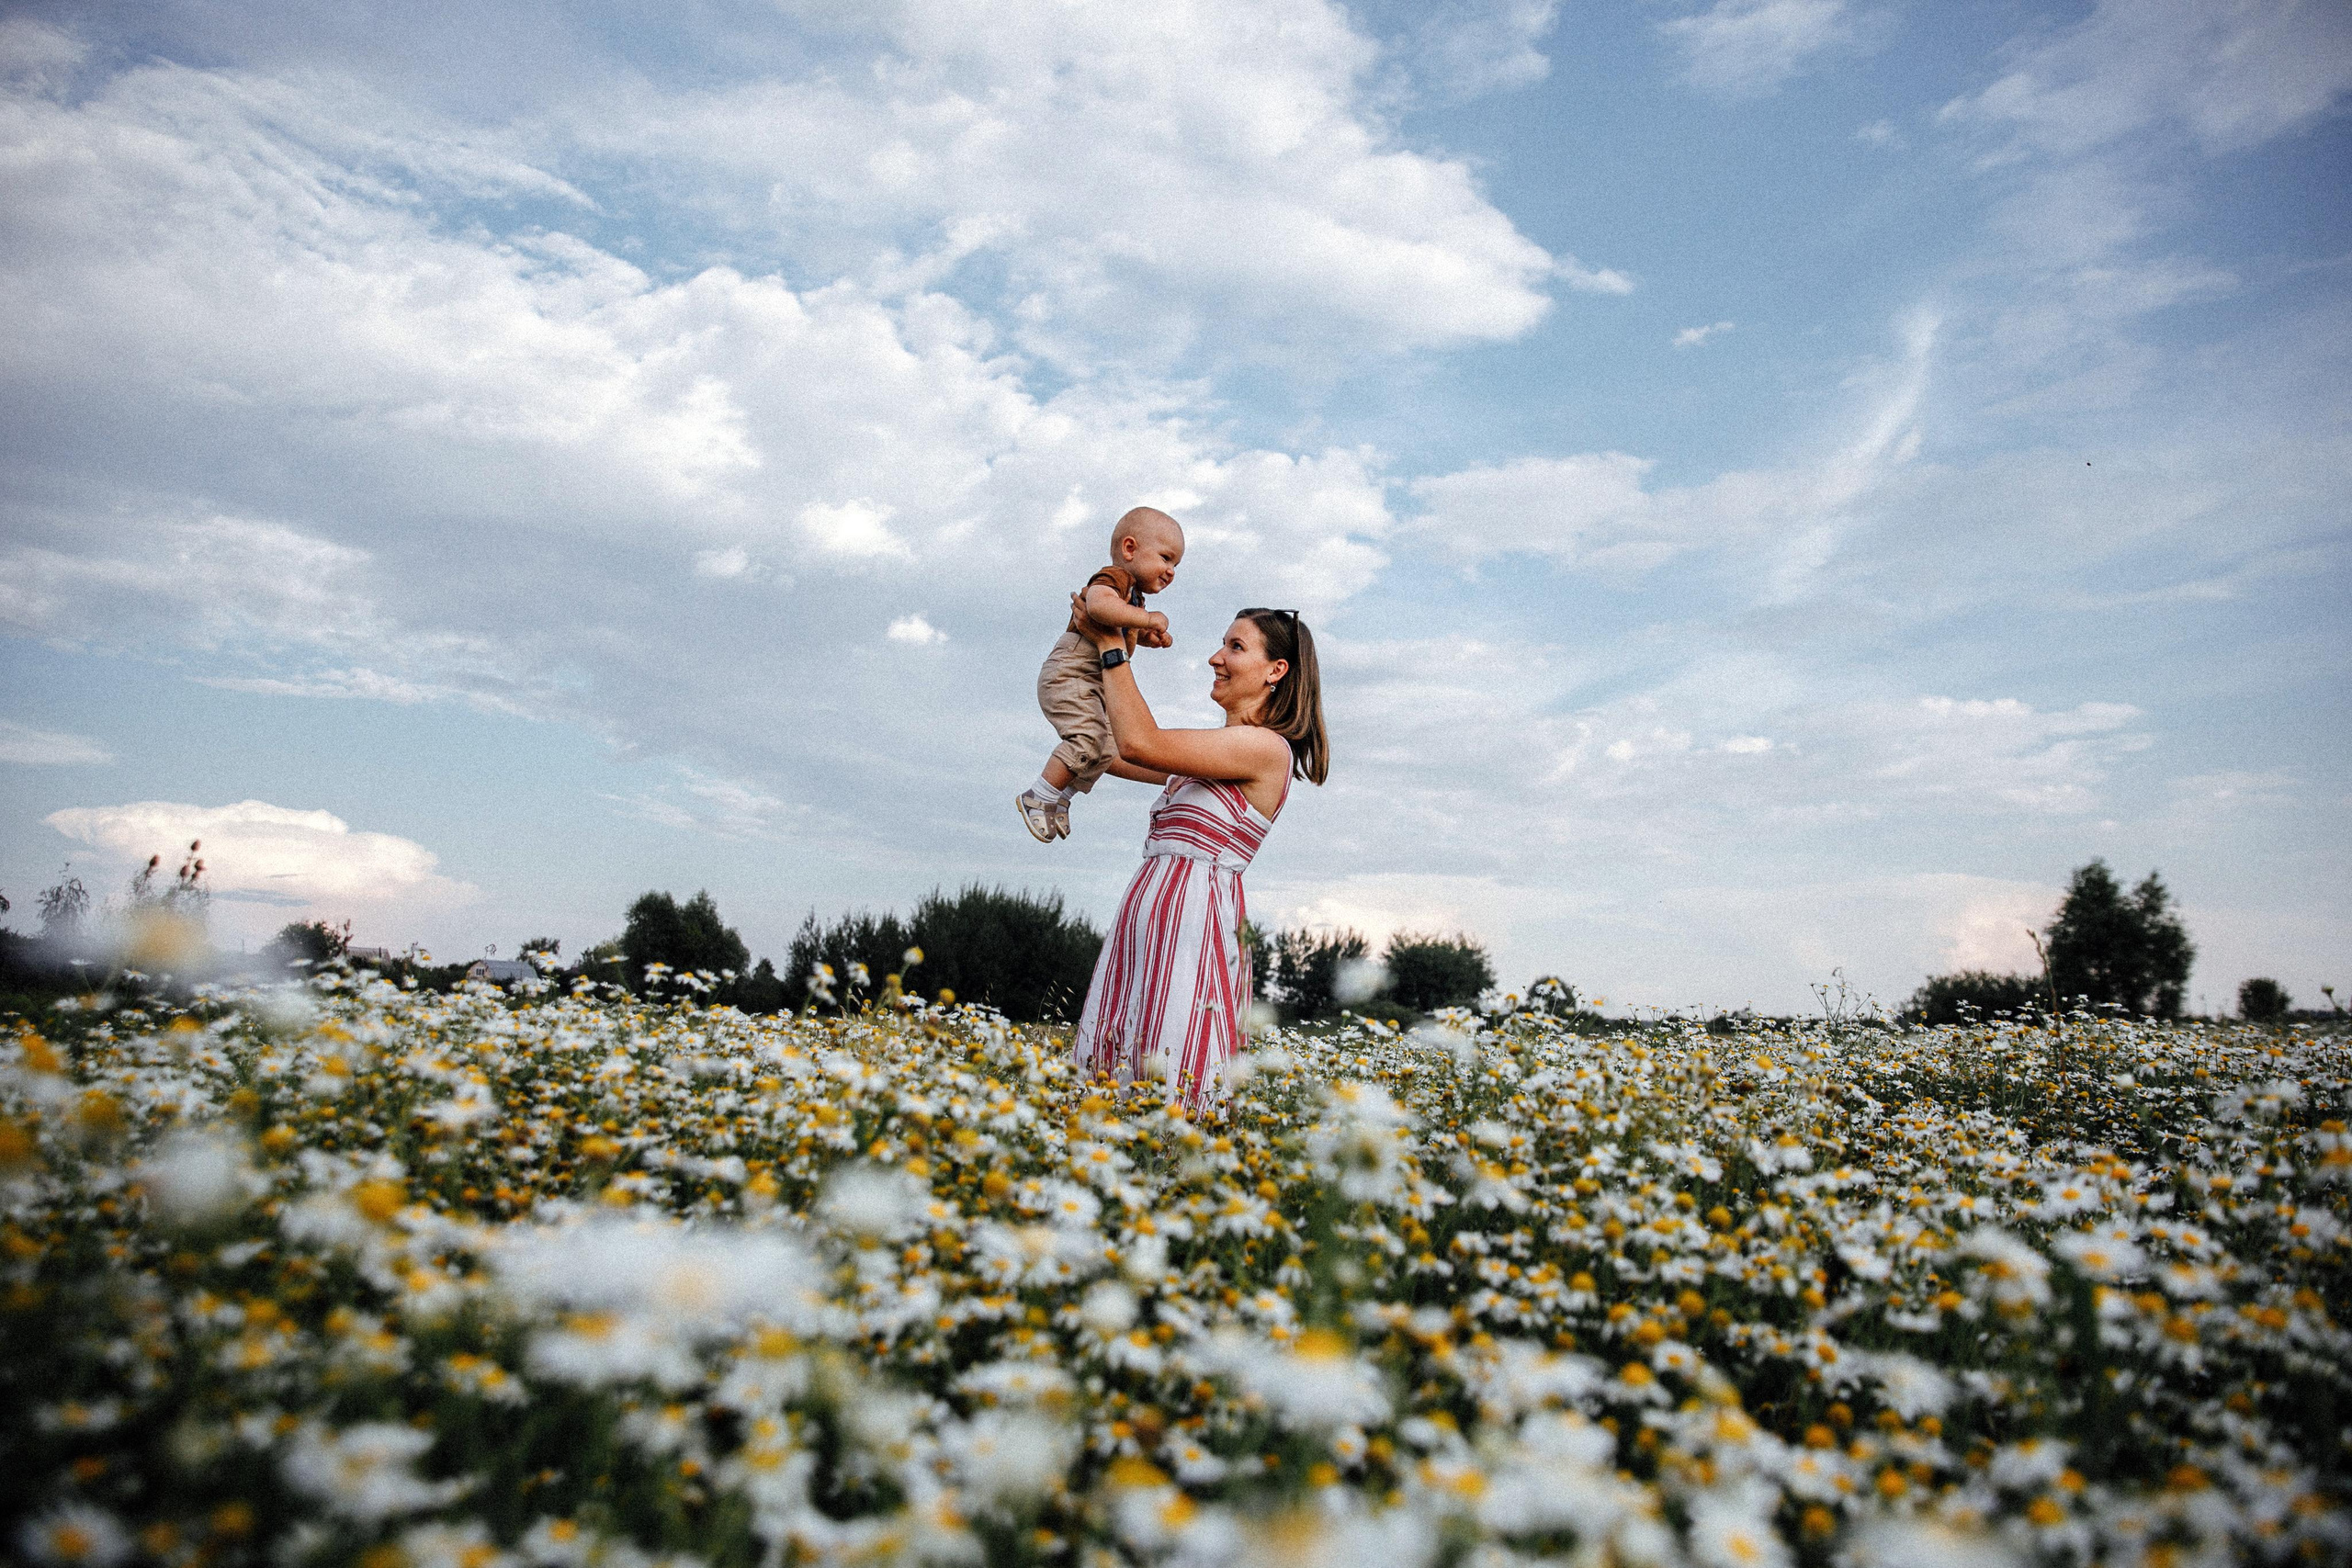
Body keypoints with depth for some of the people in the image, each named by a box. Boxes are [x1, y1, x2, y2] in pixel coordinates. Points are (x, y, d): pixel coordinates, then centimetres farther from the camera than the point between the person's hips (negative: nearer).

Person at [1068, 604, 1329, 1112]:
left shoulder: (1265, 747, -9)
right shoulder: (1218, 751, 20)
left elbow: (1140, 743, -16)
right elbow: (1115, 756, 26)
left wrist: (1112, 648, -4)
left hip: (1193, 920, -9)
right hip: (1150, 915, 9)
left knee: (1168, 1079, -12)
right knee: (1115, 1073, 4)